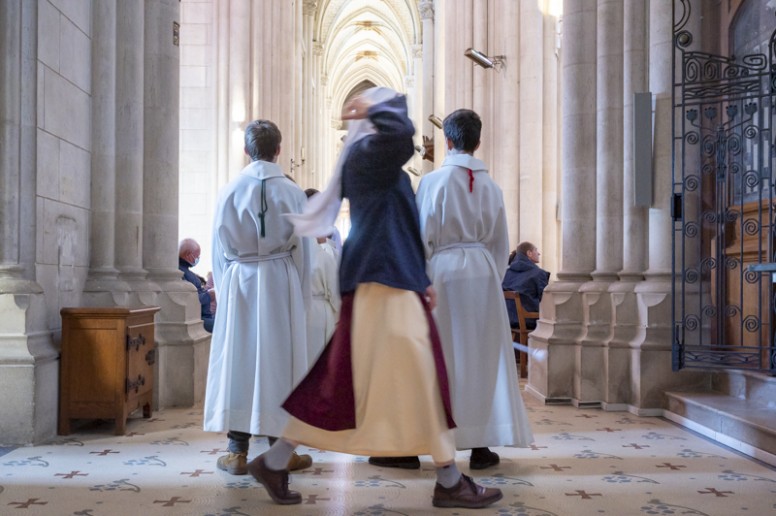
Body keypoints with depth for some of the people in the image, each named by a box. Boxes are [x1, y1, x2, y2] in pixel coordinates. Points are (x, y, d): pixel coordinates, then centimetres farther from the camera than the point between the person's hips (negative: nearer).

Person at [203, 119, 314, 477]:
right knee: (278, 360, 5)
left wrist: (224, 288, 13)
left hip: (238, 282, 1)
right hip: (280, 282, -1)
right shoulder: (292, 192, -2)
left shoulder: (230, 191, 0)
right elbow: (303, 249, 1)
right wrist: (300, 294, 10)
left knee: (237, 358, 5)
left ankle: (237, 451, 9)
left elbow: (219, 249, 3)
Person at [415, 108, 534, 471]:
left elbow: (422, 238, -6)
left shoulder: (433, 182, -6)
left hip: (443, 270, -2)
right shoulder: (490, 185, 6)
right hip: (483, 272, 3)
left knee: (444, 355, 5)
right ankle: (480, 444, 11)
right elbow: (501, 243, 10)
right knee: (482, 355, 7)